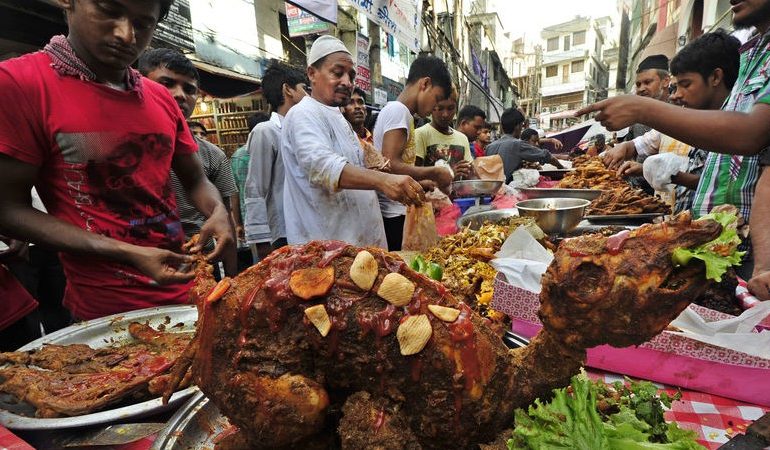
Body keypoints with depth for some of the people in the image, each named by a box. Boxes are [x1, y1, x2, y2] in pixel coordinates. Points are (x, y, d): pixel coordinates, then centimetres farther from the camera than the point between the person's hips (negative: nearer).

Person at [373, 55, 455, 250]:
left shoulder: (394, 110, 19)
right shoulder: (398, 110, -9)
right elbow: (390, 166, -20)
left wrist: (420, 183, 15)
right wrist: (433, 172, -10)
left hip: (396, 213, 9)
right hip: (393, 216, -9)